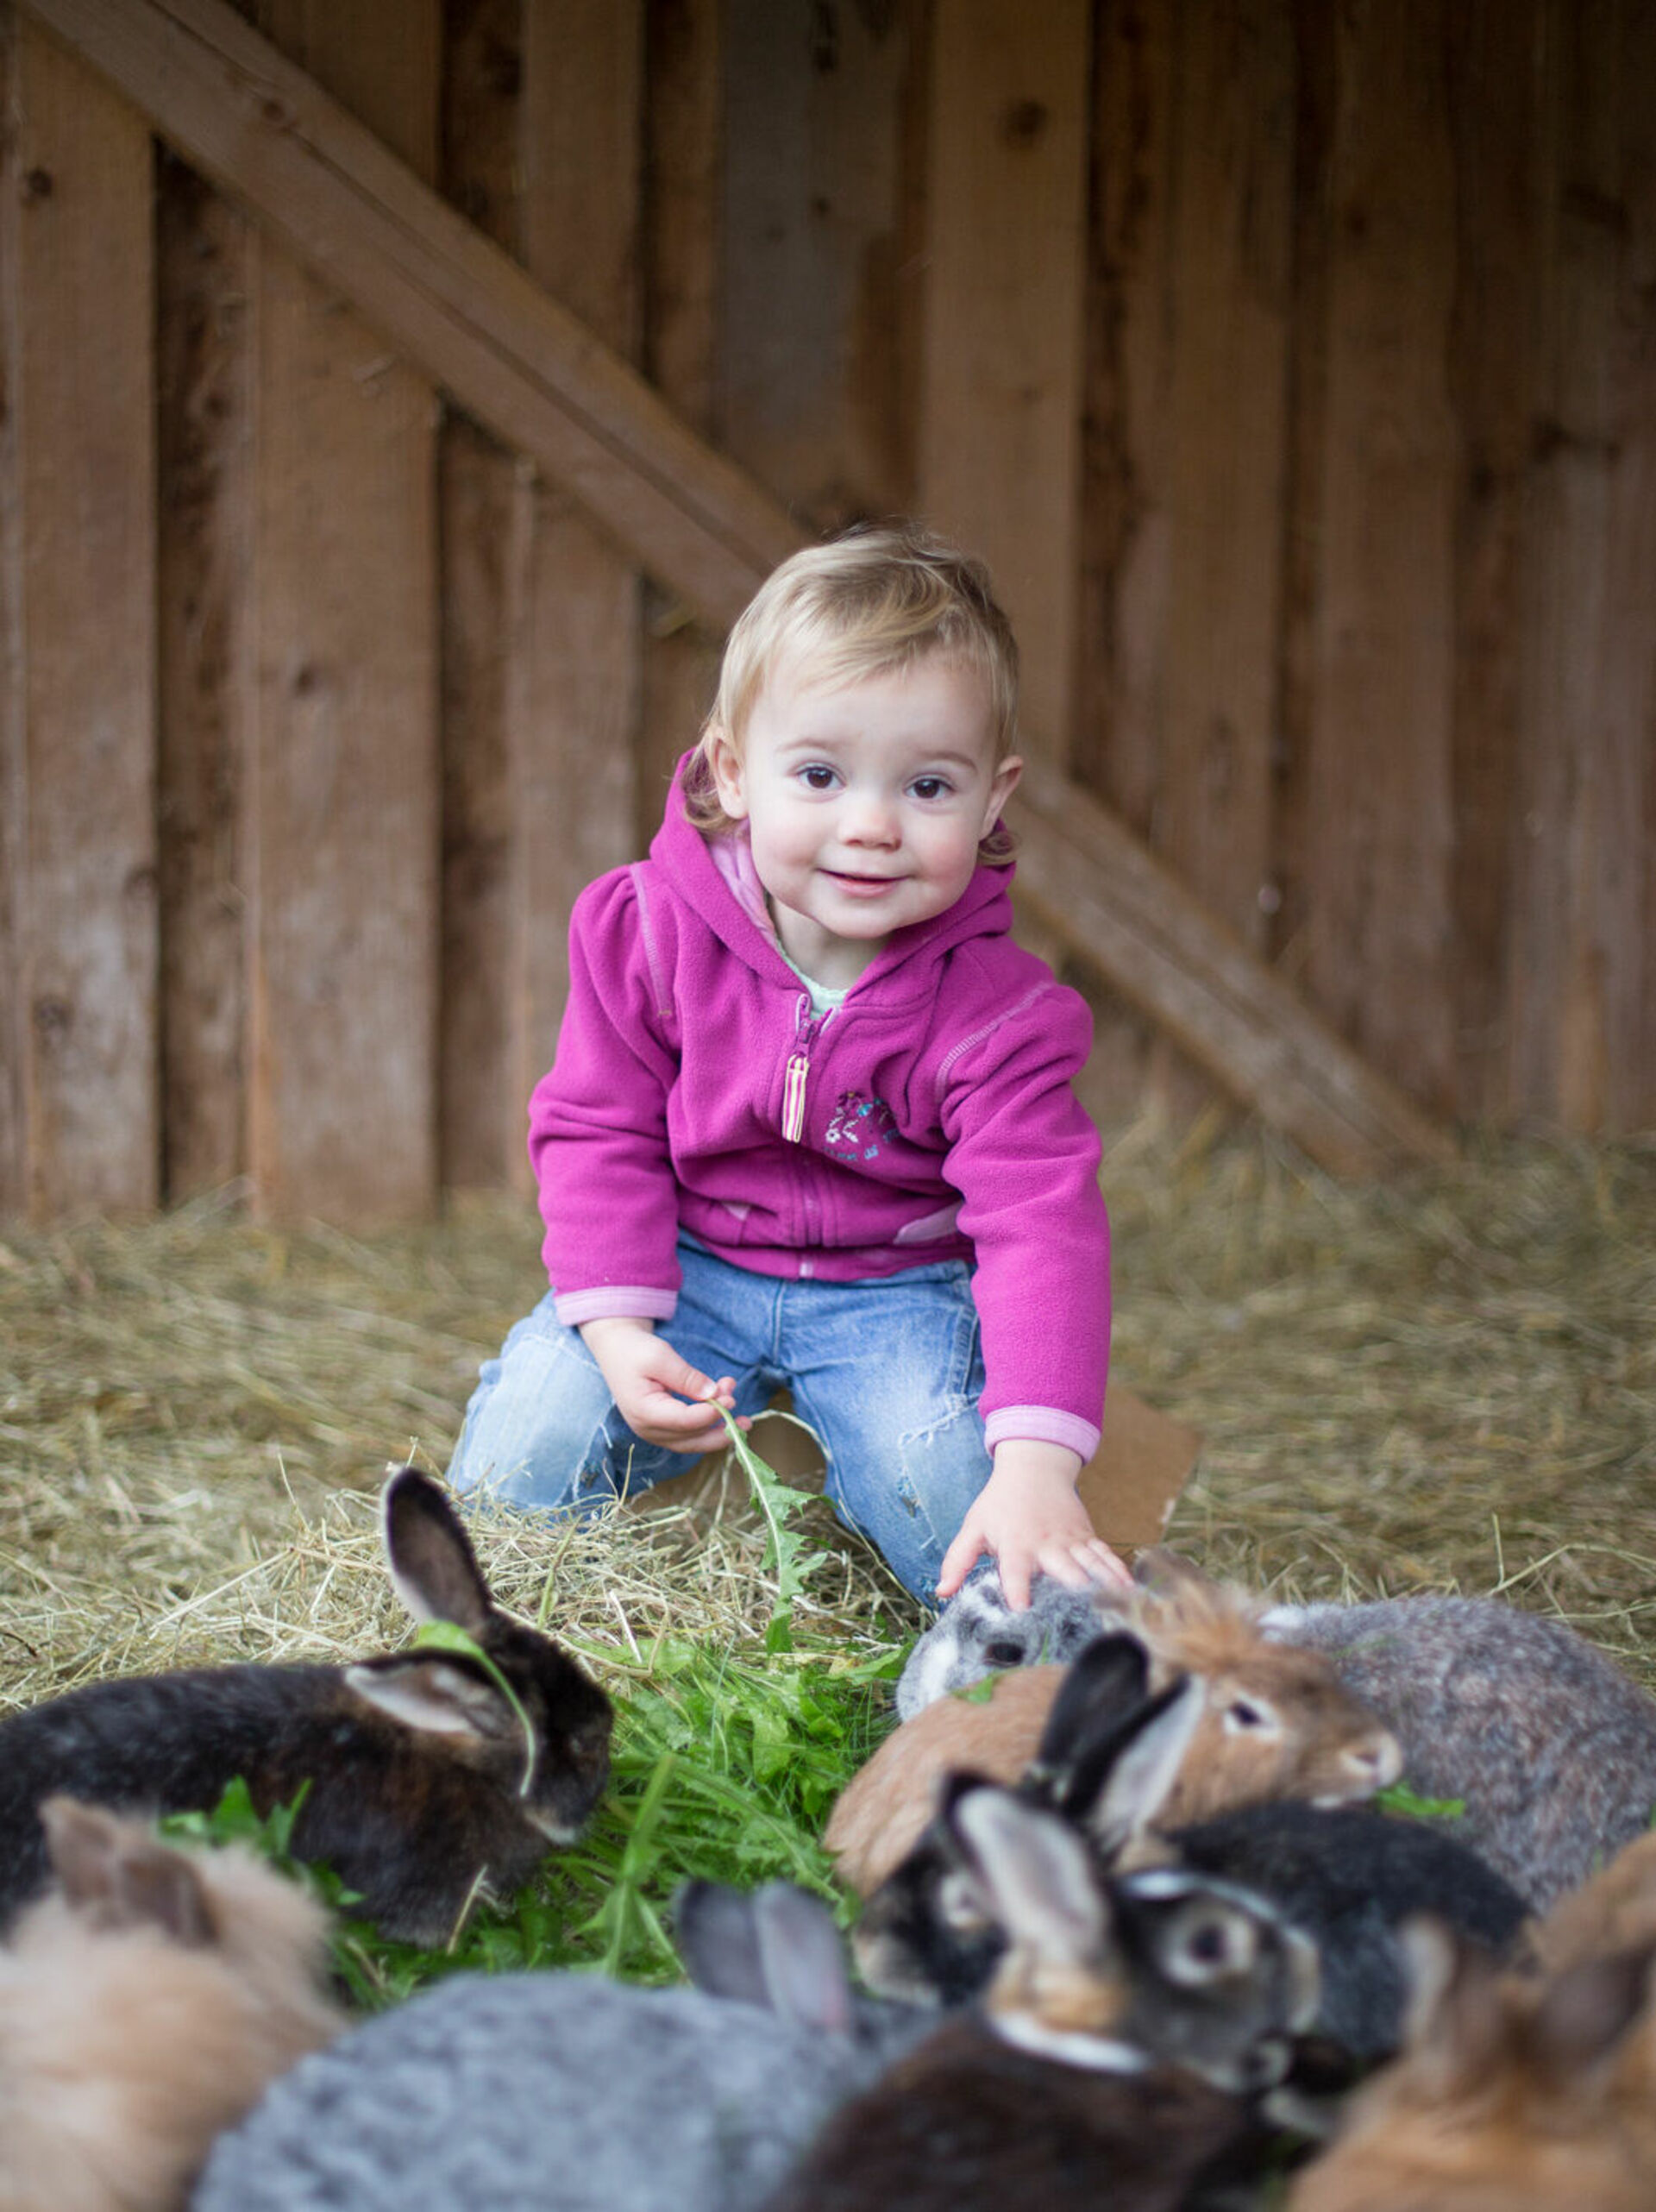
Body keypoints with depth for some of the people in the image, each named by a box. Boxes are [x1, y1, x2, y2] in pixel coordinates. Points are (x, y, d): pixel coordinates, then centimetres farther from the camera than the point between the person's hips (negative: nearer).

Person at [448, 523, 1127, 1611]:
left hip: (896, 1293, -2)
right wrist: (617, 1331, -19)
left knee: (953, 1497, -26)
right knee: (534, 1443, -15)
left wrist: (1039, 1466, -43)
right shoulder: (649, 934, -16)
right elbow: (600, 1133, -5)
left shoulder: (995, 1012, -22)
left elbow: (1041, 1225, -30)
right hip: (688, 1270, 2)